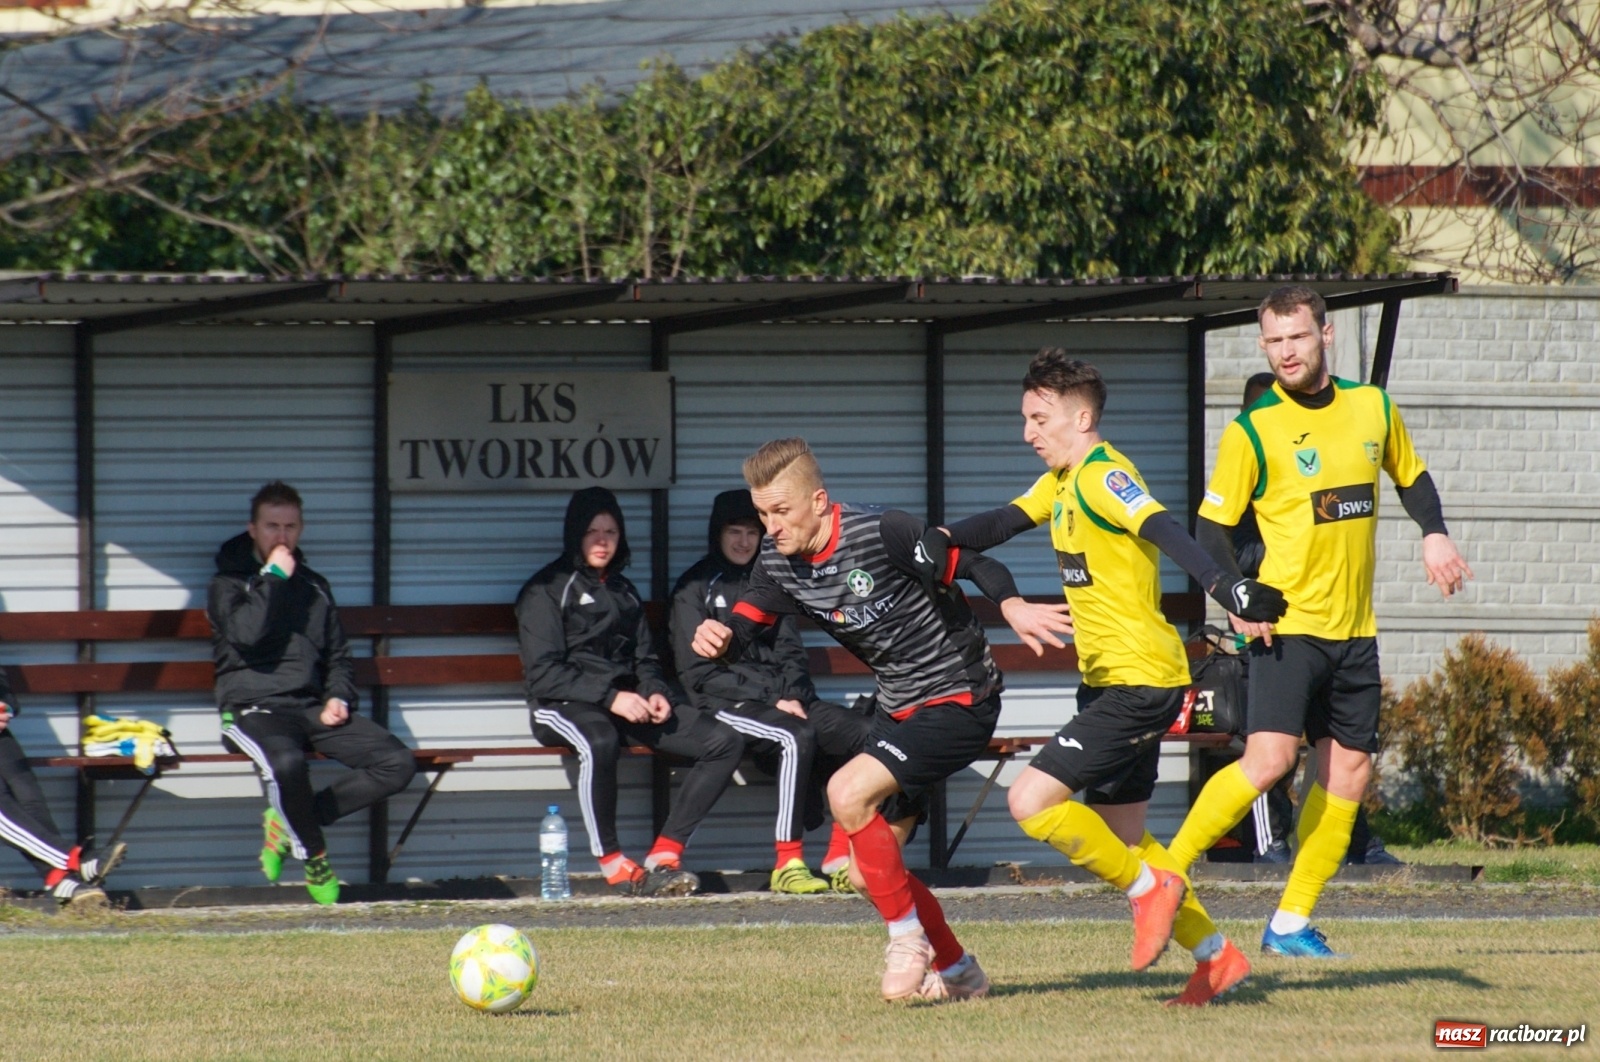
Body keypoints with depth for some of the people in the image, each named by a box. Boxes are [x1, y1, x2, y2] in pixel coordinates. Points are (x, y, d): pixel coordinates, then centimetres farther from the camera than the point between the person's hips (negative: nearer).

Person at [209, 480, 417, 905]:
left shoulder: (314, 587, 22)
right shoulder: (230, 583, 6)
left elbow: (338, 657, 25)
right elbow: (246, 634, -15)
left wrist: (339, 698, 5)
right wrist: (273, 578, -6)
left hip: (312, 710, 6)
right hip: (254, 707, -6)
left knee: (397, 763, -16)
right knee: (286, 763, -41)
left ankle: (289, 822, -10)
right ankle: (314, 857, -16)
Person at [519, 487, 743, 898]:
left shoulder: (623, 591, 23)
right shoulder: (545, 590, 2)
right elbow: (543, 673, -9)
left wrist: (655, 693, 0)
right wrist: (610, 697, -19)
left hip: (627, 701, 7)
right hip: (565, 706, -7)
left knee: (725, 743, -15)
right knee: (599, 743, -43)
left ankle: (664, 856, -19)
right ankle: (612, 864, -30)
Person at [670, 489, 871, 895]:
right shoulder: (696, 588, 4)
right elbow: (698, 671, -5)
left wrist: (793, 696, -4)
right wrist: (772, 697, -12)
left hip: (782, 700, 6)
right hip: (726, 705, -6)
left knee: (863, 733, -20)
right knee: (797, 736, -36)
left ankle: (839, 860, -21)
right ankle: (788, 864, -35)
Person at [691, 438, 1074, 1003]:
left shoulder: (882, 533, -24)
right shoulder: (779, 561, -3)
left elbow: (975, 562, -21)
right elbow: (744, 625, -1)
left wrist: (1013, 607, -40)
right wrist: (717, 640, -25)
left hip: (959, 700, -9)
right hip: (898, 706, 9)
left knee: (848, 792, -26)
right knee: (869, 873, 6)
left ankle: (908, 936, -10)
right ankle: (957, 973, 24)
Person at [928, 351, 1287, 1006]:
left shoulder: (1103, 478, -16)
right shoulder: (1061, 483, 15)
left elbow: (1165, 532, -30)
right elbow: (1006, 521, 17)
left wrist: (1227, 588, -45)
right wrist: (945, 540, -4)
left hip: (1139, 681, -10)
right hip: (1110, 681, 10)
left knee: (1031, 801, -16)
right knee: (1121, 837, 14)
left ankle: (1148, 886, -2)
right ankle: (1215, 957, 21)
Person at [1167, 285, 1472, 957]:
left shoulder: (1372, 408, 7)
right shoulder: (1252, 431, -7)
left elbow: (1411, 477, 23)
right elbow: (1212, 525, -3)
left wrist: (1434, 535, 4)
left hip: (1354, 627, 5)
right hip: (1287, 624, -5)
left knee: (1349, 774, 4)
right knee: (1270, 757, -22)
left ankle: (1292, 924, 11)